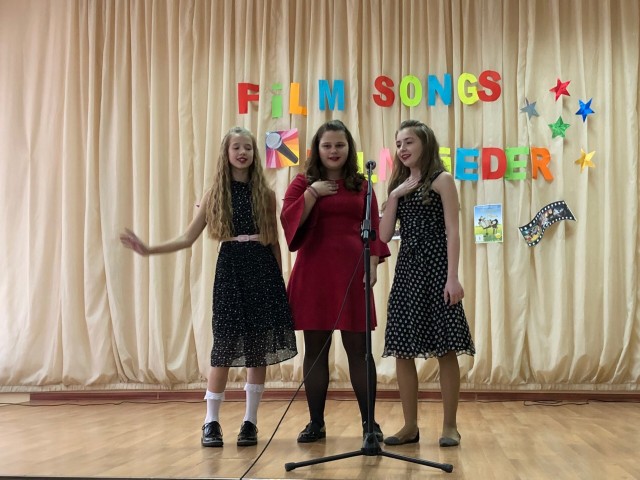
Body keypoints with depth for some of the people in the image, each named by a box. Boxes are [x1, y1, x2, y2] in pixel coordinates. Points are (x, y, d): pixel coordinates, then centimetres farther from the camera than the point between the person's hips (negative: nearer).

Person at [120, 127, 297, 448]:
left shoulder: (265, 194, 5)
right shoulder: (216, 193, 5)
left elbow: (275, 242, 9)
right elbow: (188, 238, 3)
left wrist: (281, 281, 8)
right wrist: (147, 250, -8)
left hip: (263, 269, 1)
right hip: (230, 269, -1)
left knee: (260, 347, 1)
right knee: (225, 347, -2)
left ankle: (250, 421, 13)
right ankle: (211, 422, 10)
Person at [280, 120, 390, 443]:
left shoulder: (361, 185, 11)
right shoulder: (303, 183, 8)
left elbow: (373, 228, 8)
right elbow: (288, 220, -4)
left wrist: (373, 264, -4)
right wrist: (312, 193, -11)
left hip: (351, 272, 0)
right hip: (314, 273, 0)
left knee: (358, 348, 1)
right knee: (315, 349, 5)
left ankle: (369, 421, 9)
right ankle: (315, 422, 15)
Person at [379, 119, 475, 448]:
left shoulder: (442, 180, -1)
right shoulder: (398, 186, 16)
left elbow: (452, 232, -8)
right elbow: (384, 235, 7)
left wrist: (453, 277, -16)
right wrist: (394, 196, -3)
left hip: (436, 267, -6)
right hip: (407, 269, 6)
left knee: (444, 349, -3)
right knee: (402, 350, 4)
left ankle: (450, 425, 6)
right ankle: (410, 425, 12)